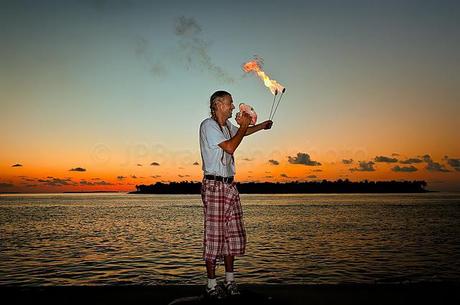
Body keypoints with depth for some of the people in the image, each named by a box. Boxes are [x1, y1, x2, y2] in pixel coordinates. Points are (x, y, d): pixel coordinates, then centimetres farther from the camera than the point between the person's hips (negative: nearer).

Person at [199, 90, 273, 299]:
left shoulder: (227, 125, 17)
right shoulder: (208, 125, -8)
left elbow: (243, 132, 39)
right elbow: (230, 147, -16)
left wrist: (262, 125, 30)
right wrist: (243, 126, -6)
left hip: (230, 185, 8)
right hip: (214, 185, -8)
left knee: (233, 233, 7)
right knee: (214, 235, -6)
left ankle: (229, 281, 16)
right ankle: (212, 285, 3)